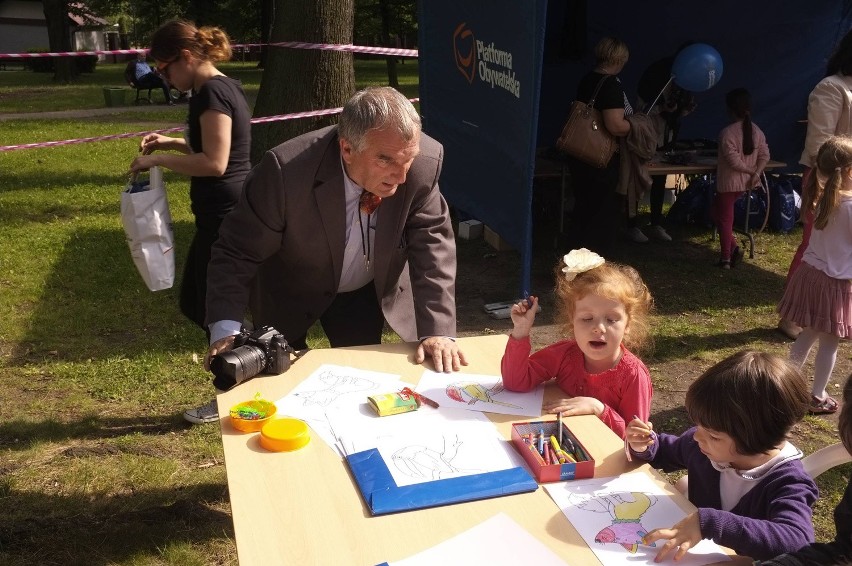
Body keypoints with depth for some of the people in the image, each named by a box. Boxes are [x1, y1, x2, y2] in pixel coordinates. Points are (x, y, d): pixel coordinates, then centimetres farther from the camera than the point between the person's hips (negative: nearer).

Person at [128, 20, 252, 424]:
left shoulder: (212, 93, -17)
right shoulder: (222, 87, 13)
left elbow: (214, 162, -23)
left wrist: (158, 160, -14)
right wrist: (172, 144, 14)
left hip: (224, 216, -10)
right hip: (228, 213, 10)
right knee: (197, 303, 18)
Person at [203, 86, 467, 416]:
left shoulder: (424, 163, -29)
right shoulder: (286, 171, -37)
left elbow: (432, 245, -21)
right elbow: (237, 253, -27)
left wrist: (438, 330, -30)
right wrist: (226, 331, -38)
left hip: (369, 292, 2)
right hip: (290, 295, -2)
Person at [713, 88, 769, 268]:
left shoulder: (727, 133, -20)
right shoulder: (756, 131, 2)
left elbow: (734, 161, -24)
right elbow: (764, 156, 0)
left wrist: (751, 171, -11)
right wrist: (756, 173, -9)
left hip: (728, 183, -8)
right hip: (745, 182, 8)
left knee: (724, 219, 6)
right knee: (719, 212, 23)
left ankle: (726, 257, 9)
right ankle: (733, 249, 18)